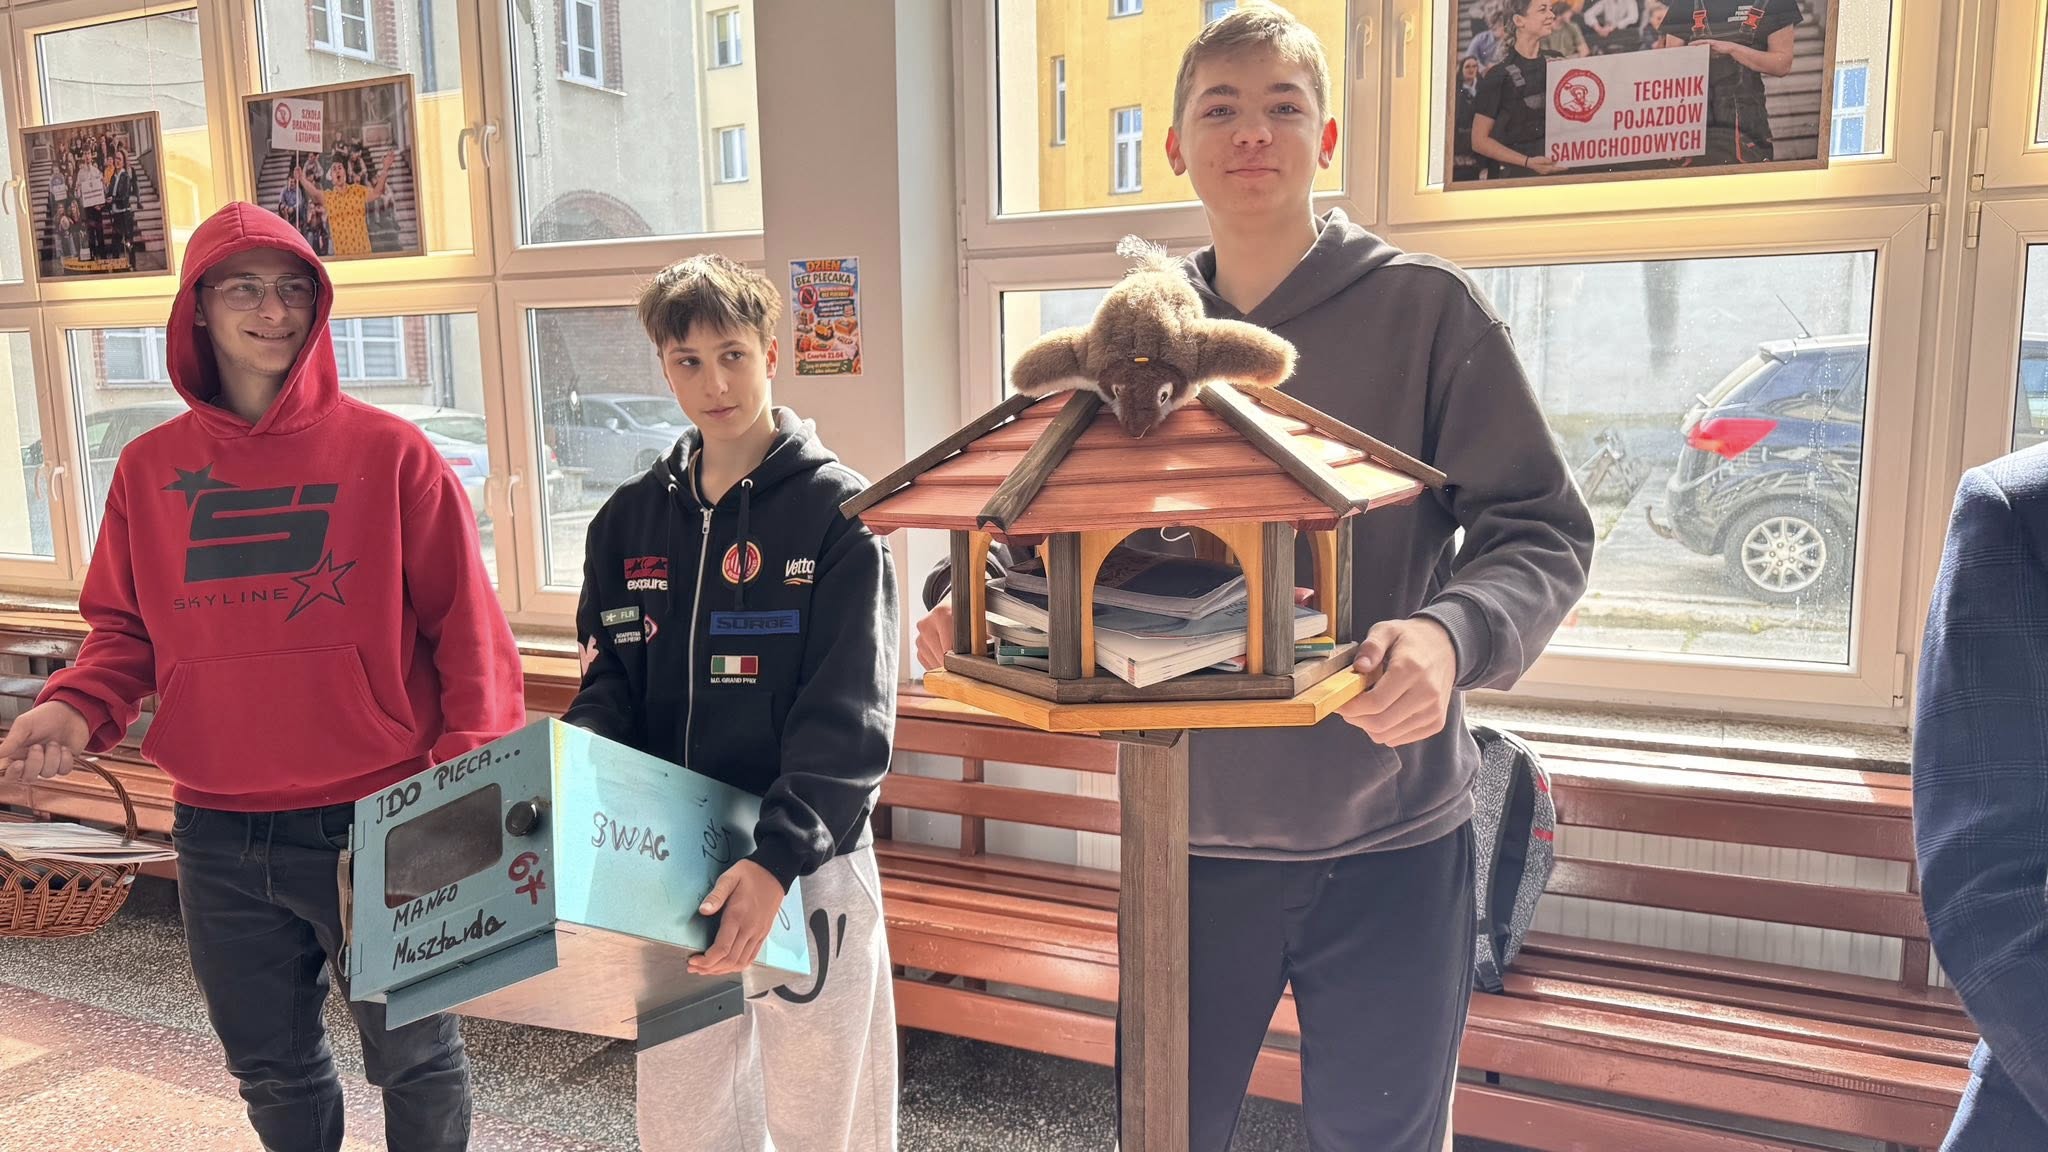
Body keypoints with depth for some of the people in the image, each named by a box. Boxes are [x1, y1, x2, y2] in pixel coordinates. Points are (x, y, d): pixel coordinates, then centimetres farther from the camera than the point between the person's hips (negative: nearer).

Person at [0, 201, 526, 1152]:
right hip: (218, 838, 4)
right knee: (272, 1069, 23)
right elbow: (125, 630, 12)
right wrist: (76, 707, -8)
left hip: (377, 827, -4)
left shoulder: (388, 452, -8)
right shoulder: (150, 468, 4)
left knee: (412, 1057, 14)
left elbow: (466, 627, -9)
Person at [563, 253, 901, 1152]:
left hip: (807, 866, -4)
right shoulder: (629, 520, 6)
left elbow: (849, 715, -16)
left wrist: (779, 856, -28)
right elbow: (609, 689, 8)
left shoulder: (836, 512, -9)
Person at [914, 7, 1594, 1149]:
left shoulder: (1424, 307, -4)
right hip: (1192, 835, 3)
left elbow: (1542, 527, -7)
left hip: (1385, 838, -2)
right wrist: (969, 594, -8)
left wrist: (1453, 635, -27)